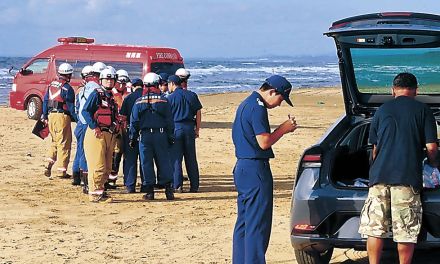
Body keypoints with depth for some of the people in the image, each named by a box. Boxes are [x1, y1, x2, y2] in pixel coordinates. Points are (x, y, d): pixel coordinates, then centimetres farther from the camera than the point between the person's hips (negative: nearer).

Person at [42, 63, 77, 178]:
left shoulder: (51, 85, 11)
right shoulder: (67, 88, -11)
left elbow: (45, 101, 14)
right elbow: (71, 106, -12)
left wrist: (45, 116, 19)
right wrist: (76, 119, -6)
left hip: (51, 116, 7)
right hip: (62, 116, -7)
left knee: (55, 141, 21)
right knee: (64, 144, 1)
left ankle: (49, 164, 9)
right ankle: (61, 170, 1)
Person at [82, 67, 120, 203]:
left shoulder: (111, 97, 20)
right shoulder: (96, 94, -5)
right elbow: (85, 111, -14)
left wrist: (116, 132, 14)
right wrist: (94, 127, -22)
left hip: (110, 135, 8)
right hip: (97, 135, -8)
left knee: (107, 167, 10)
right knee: (98, 165, -9)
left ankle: (99, 190, 18)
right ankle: (95, 193, -5)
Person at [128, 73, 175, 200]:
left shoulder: (139, 102, 0)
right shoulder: (163, 101, -1)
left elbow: (134, 121, 1)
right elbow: (169, 121, 1)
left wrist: (133, 137, 8)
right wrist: (171, 137, 7)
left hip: (145, 135, 0)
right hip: (161, 134, 0)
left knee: (146, 163, 5)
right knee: (164, 161, 4)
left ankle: (150, 191, 3)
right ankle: (169, 189, 0)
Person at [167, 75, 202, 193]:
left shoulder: (170, 98, -4)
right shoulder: (192, 95, 6)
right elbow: (198, 113, 6)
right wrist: (197, 129, 12)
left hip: (175, 127, -3)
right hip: (189, 127, 3)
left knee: (176, 158, 2)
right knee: (191, 158, 8)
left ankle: (178, 186, -2)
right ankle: (194, 185, 8)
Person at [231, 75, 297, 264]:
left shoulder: (246, 104, 17)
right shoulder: (257, 107, -16)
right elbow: (264, 142, -19)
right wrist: (283, 129, -7)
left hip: (242, 168, 10)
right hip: (255, 170, -10)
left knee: (244, 222, 14)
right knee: (258, 224, -7)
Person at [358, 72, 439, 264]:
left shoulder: (382, 110, 13)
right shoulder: (423, 111, 5)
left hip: (379, 175, 2)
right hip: (408, 177, -2)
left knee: (374, 228, 5)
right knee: (406, 231, 2)